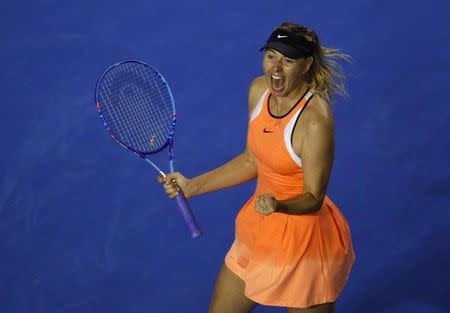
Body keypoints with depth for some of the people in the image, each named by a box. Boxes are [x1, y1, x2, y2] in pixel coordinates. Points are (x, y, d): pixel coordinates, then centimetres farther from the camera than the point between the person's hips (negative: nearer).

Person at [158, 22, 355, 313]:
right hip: (260, 226, 7)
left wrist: (279, 205, -39)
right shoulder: (259, 90, -5)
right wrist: (191, 186, 6)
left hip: (304, 239, -7)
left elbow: (314, 198, -20)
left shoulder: (315, 120, -28)